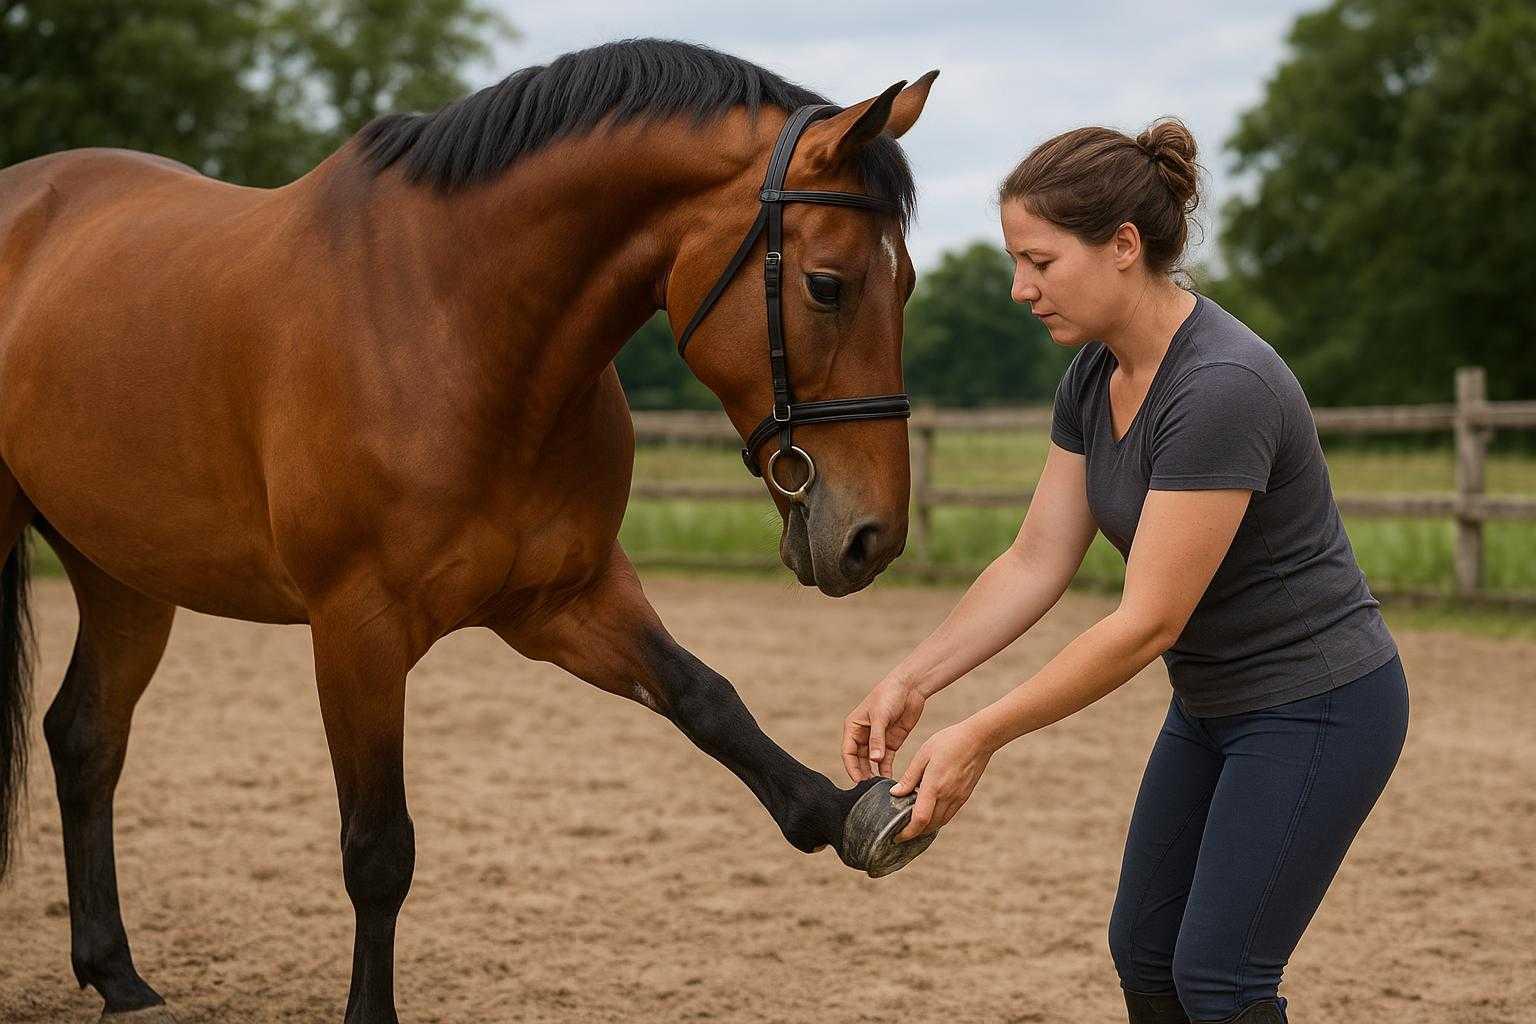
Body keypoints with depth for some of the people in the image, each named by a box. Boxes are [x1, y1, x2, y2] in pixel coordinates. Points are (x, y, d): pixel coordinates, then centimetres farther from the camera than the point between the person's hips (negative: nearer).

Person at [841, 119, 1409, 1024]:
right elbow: (1037, 562, 2)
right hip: (1213, 703, 9)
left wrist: (980, 739, -25)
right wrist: (912, 682, -7)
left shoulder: (1221, 387, -30)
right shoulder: (1094, 376, -2)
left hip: (1315, 708, -9)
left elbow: (1147, 623, -29)